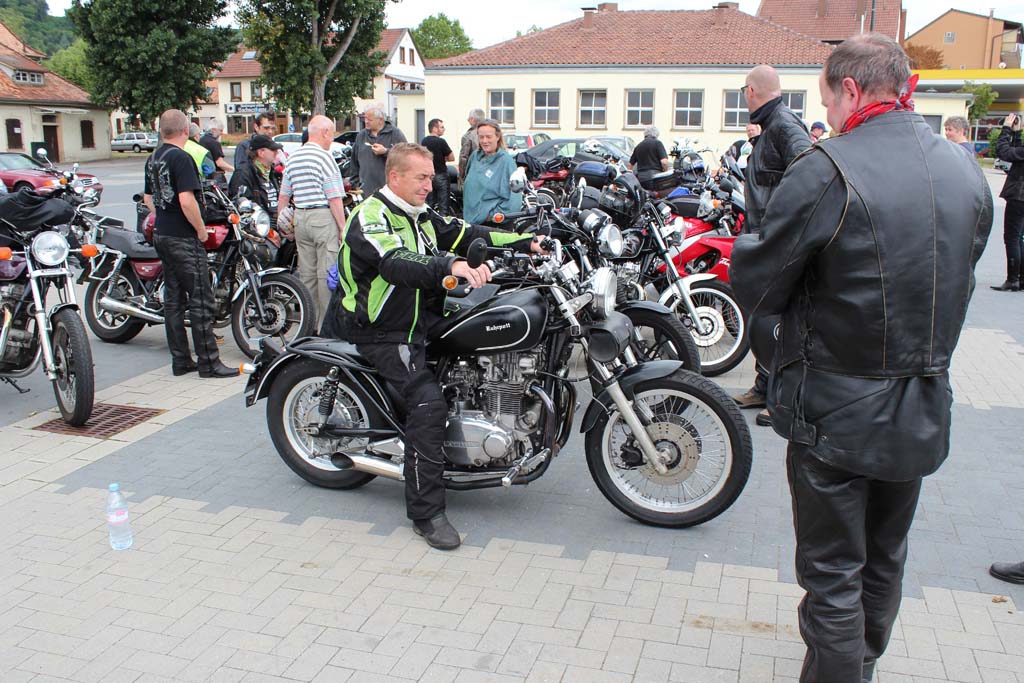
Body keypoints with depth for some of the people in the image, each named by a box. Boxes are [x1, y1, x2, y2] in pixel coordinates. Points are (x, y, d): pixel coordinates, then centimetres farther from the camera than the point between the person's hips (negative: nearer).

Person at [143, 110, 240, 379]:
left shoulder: (153, 159, 12)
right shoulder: (181, 158, -15)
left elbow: (148, 197, 21)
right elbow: (186, 200, -24)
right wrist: (202, 230, -13)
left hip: (163, 236, 9)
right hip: (184, 239, -9)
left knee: (173, 299, 11)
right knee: (201, 300, -5)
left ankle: (180, 360, 16)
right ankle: (208, 362, -2)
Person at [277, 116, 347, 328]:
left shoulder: (293, 158, 11)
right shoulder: (324, 157, -11)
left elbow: (284, 195, 15)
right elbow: (334, 198, -14)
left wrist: (281, 221, 24)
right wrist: (343, 228, -10)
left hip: (300, 218, 7)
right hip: (323, 217, -7)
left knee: (307, 274, 12)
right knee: (327, 274, -3)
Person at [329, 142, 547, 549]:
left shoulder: (420, 216, 12)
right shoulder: (371, 217, -17)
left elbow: (467, 236, 10)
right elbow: (397, 263, -36)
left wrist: (526, 243, -1)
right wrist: (452, 266, -53)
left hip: (419, 316, 9)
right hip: (382, 332, -9)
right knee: (428, 402, -25)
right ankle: (426, 513, -17)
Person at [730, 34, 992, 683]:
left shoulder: (826, 172, -20)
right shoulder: (969, 173, 2)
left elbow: (756, 290, -16)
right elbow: (953, 281, 13)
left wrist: (743, 248, 5)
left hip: (836, 412, -7)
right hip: (925, 414, 7)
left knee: (833, 574, 8)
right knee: (885, 559, 24)